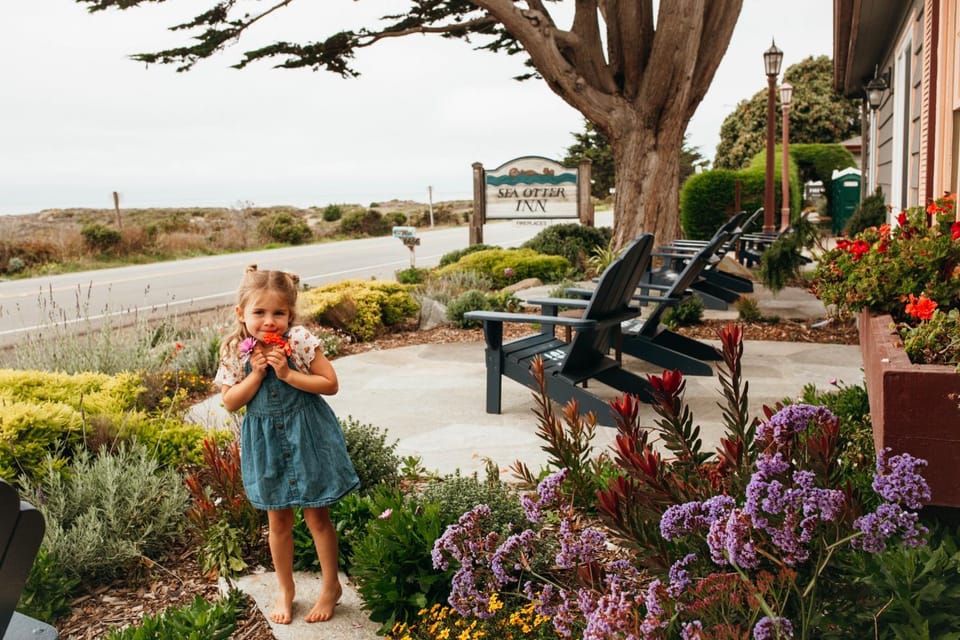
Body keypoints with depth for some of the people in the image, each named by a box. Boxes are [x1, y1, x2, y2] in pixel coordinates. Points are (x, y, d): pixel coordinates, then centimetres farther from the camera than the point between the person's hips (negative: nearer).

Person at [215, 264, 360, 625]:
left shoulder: (300, 341, -15)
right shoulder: (234, 350, -7)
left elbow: (330, 384, -14)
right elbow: (230, 402, -6)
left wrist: (288, 373, -24)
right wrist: (256, 373, -19)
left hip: (306, 433, -3)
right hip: (265, 439, 3)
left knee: (316, 515, 7)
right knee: (278, 519, 14)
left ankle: (331, 586, 26)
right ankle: (285, 590, 32)